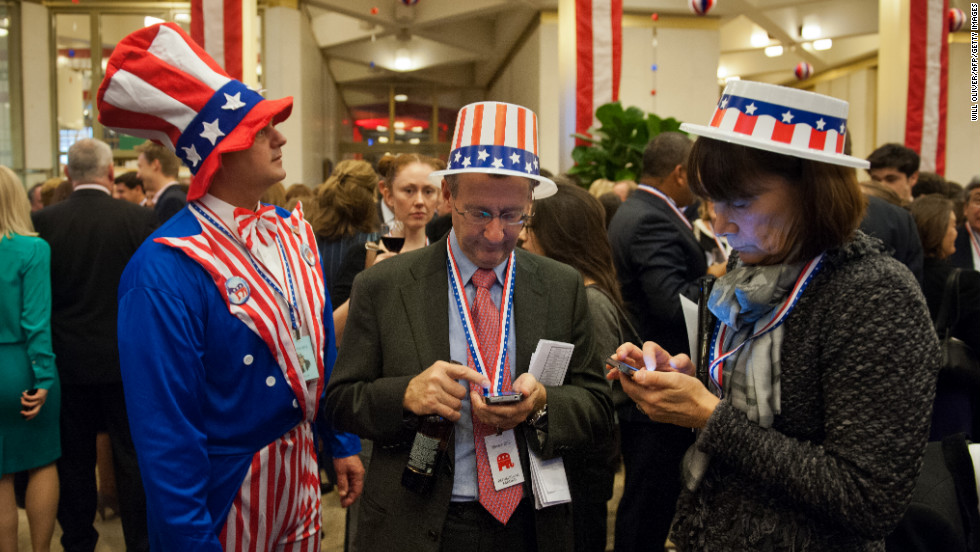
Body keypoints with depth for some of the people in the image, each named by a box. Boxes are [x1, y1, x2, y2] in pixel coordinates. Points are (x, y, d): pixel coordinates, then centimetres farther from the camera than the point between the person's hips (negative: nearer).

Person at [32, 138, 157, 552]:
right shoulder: (139, 219, -10)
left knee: (74, 460, 13)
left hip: (67, 360, 1)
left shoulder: (42, 222, -6)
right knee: (132, 458, 9)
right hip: (127, 360, -1)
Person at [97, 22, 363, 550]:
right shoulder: (167, 270, -23)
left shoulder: (292, 232, 1)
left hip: (300, 468, 7)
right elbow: (164, 427, -20)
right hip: (225, 492, -7)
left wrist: (343, 444, 13)